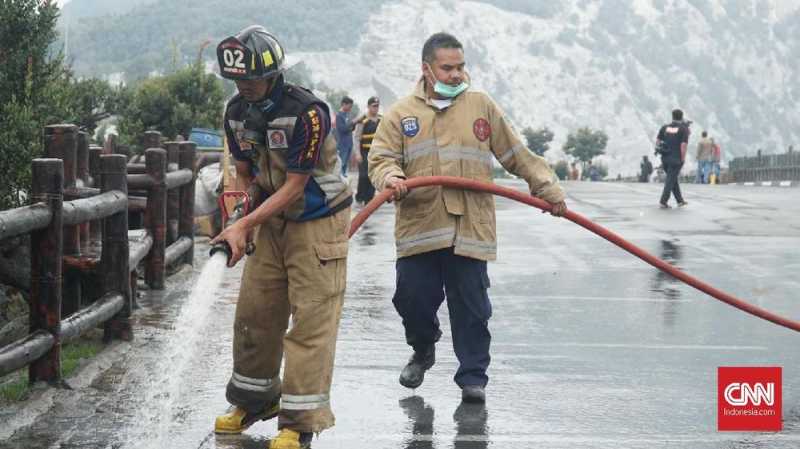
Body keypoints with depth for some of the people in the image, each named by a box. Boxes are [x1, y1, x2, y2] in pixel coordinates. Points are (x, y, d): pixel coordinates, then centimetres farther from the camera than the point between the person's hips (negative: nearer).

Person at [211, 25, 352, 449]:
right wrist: (237, 214, -5)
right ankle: (254, 400, 26)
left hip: (317, 221, -7)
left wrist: (243, 226, -27)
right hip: (272, 220, 7)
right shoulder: (237, 111, -2)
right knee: (254, 311, 9)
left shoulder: (307, 112, -25)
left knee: (311, 320, -8)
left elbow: (294, 187, -24)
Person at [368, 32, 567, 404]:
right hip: (419, 227, 0)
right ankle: (423, 351, 32)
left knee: (471, 307, 0)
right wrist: (391, 178, -22)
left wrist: (548, 189, 7)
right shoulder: (401, 114, 9)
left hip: (470, 229, 0)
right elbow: (381, 159, 0)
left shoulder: (481, 106, 11)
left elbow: (518, 156, 13)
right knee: (413, 299, 2)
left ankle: (473, 376, 13)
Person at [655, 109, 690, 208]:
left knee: (673, 179, 18)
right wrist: (682, 159, -9)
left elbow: (657, 141, 3)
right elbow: (683, 145, -15)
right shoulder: (684, 129, -7)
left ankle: (680, 200, 25)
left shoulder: (665, 127, 5)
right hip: (676, 159, -5)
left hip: (665, 158, 5)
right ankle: (663, 201, -7)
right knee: (670, 180, 0)